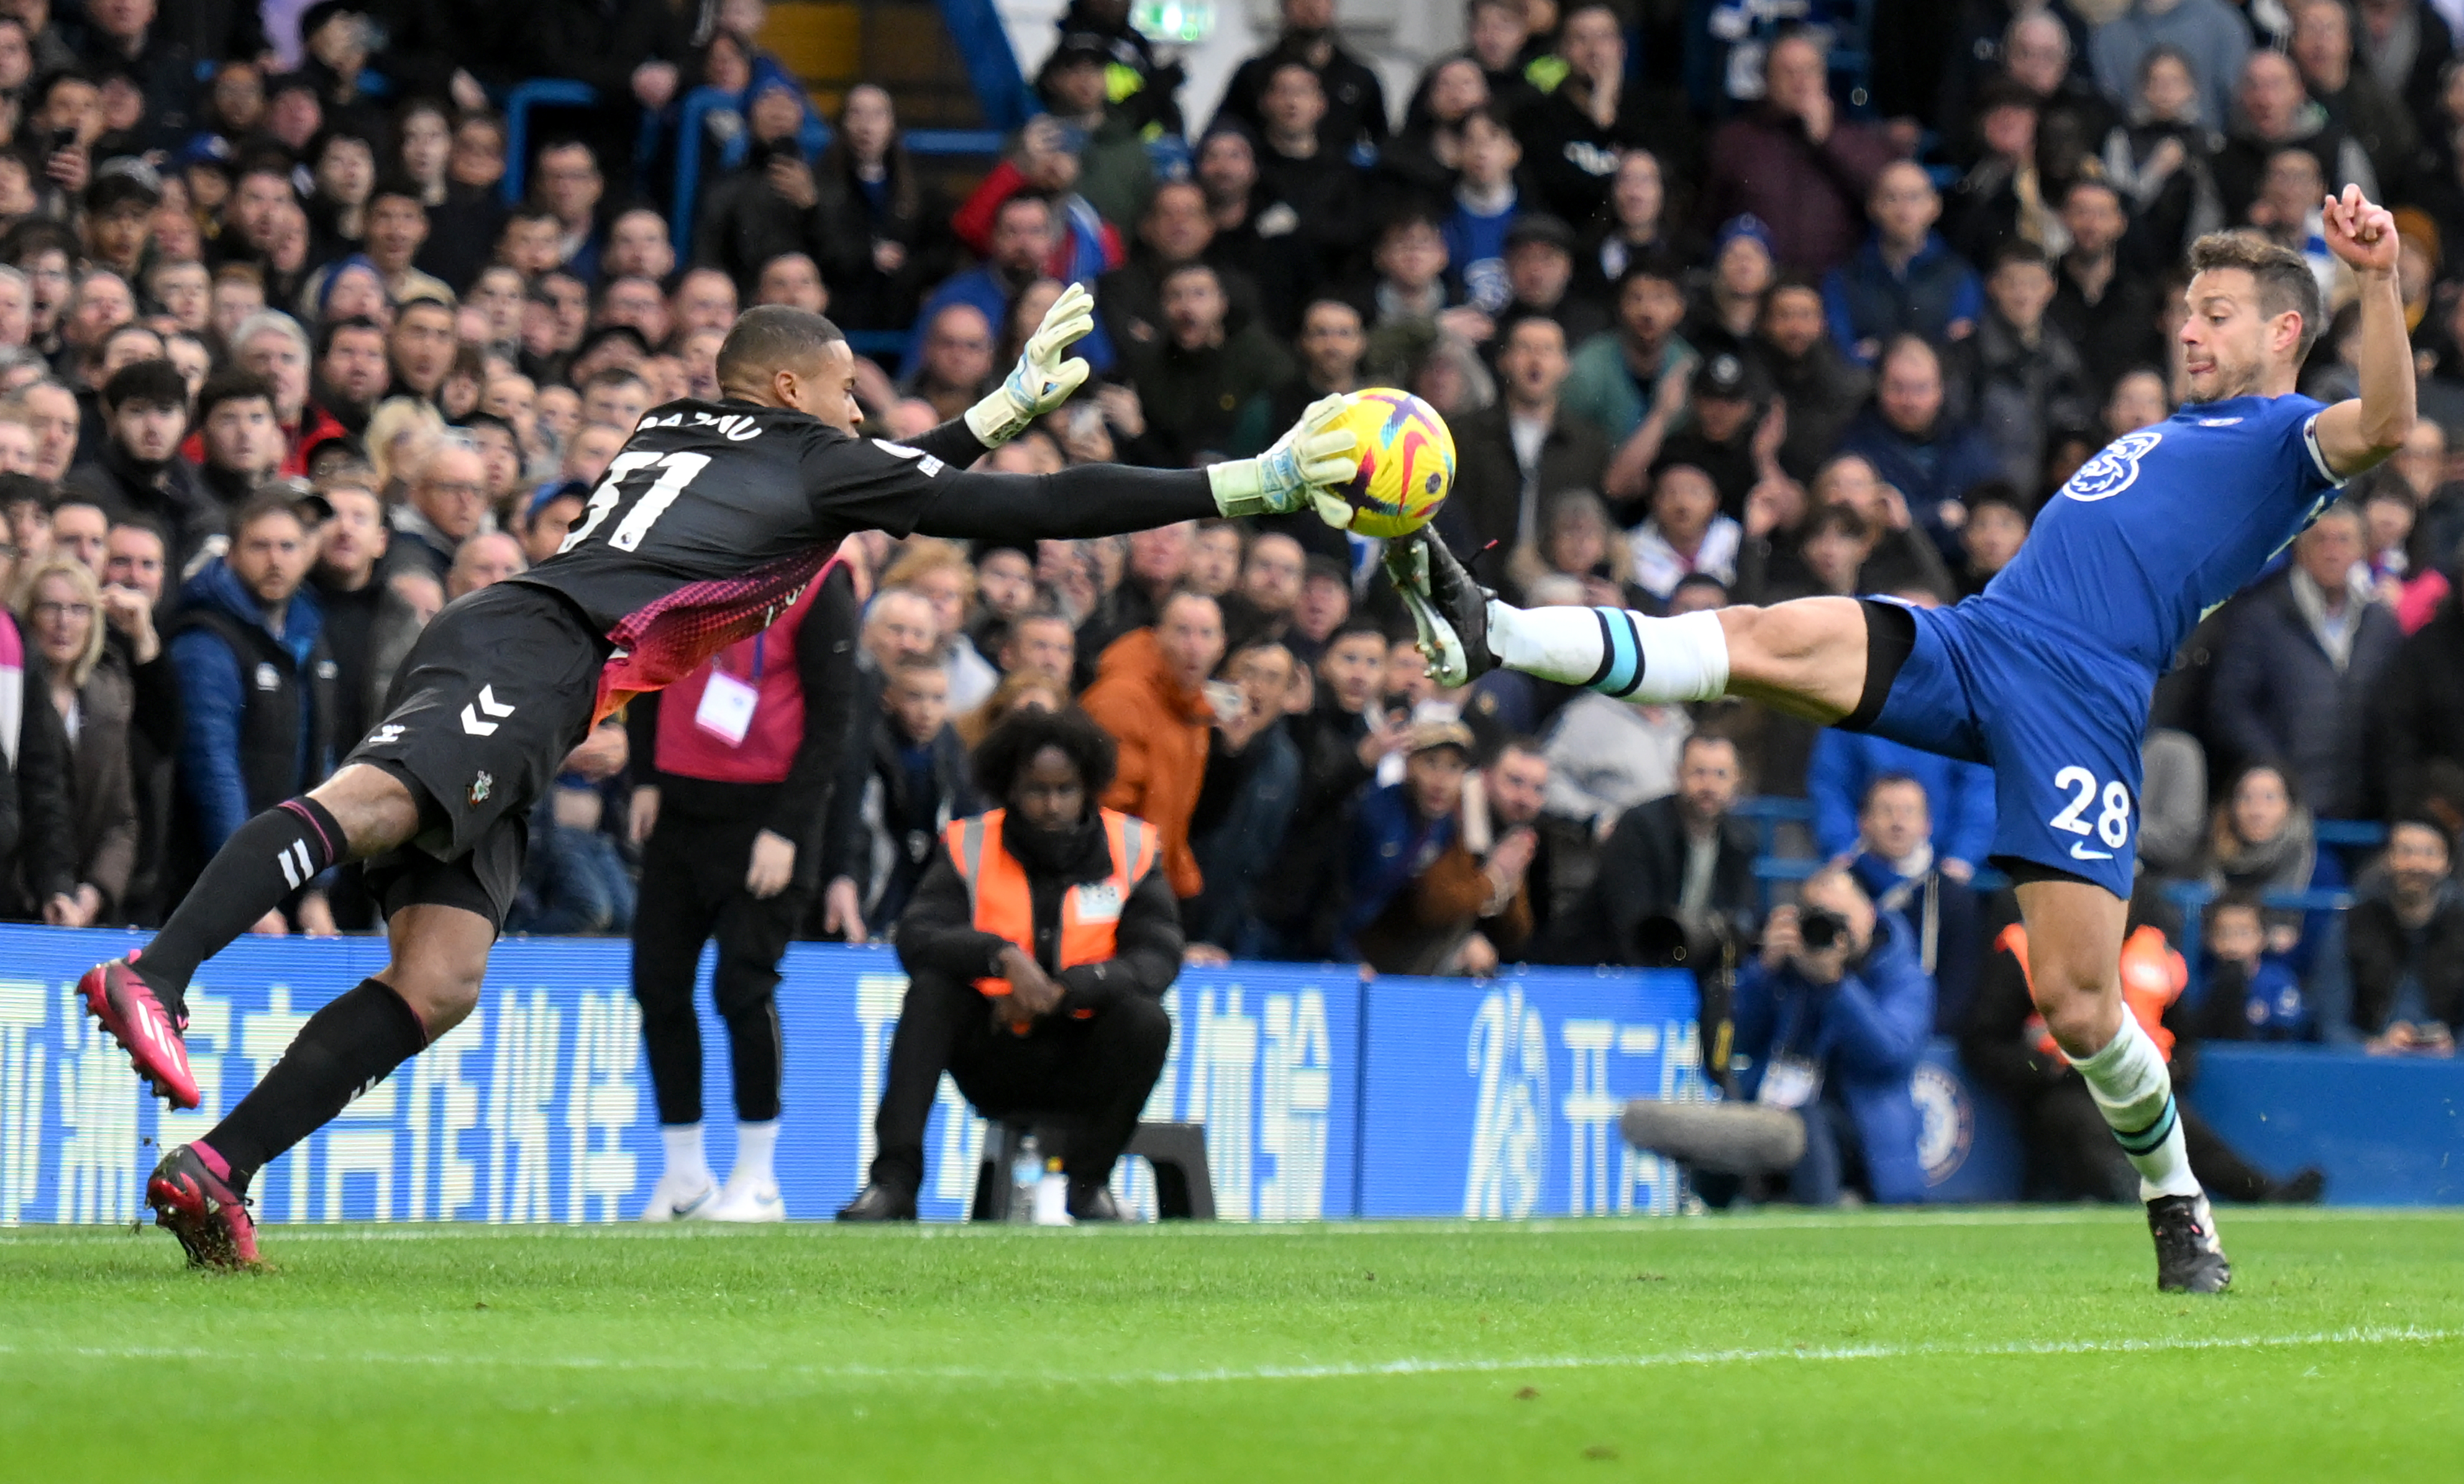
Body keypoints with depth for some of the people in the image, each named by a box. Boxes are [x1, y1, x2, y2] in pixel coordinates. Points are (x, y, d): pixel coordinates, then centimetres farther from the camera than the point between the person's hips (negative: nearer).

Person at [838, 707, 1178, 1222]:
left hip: (1084, 1060, 0)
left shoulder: (1131, 849, -1)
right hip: (993, 1057, 0)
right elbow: (917, 940, -15)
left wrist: (1062, 991, -27)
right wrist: (1001, 955, -33)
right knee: (931, 988, -25)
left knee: (1147, 1020, -29)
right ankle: (894, 1181, -31)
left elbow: (1157, 961, -12)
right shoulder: (970, 846, -1)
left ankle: (1088, 1182, -10)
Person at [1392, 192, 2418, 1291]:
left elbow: (2382, 425, -15)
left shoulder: (2286, 436, 8)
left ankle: (2177, 1207, 14)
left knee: (2080, 1010, -11)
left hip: (2080, 715, -6)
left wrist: (2377, 280, -29)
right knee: (1767, 639, -18)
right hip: (1968, 643, 7)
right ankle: (1489, 636, -31)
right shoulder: (2168, 435, 32)